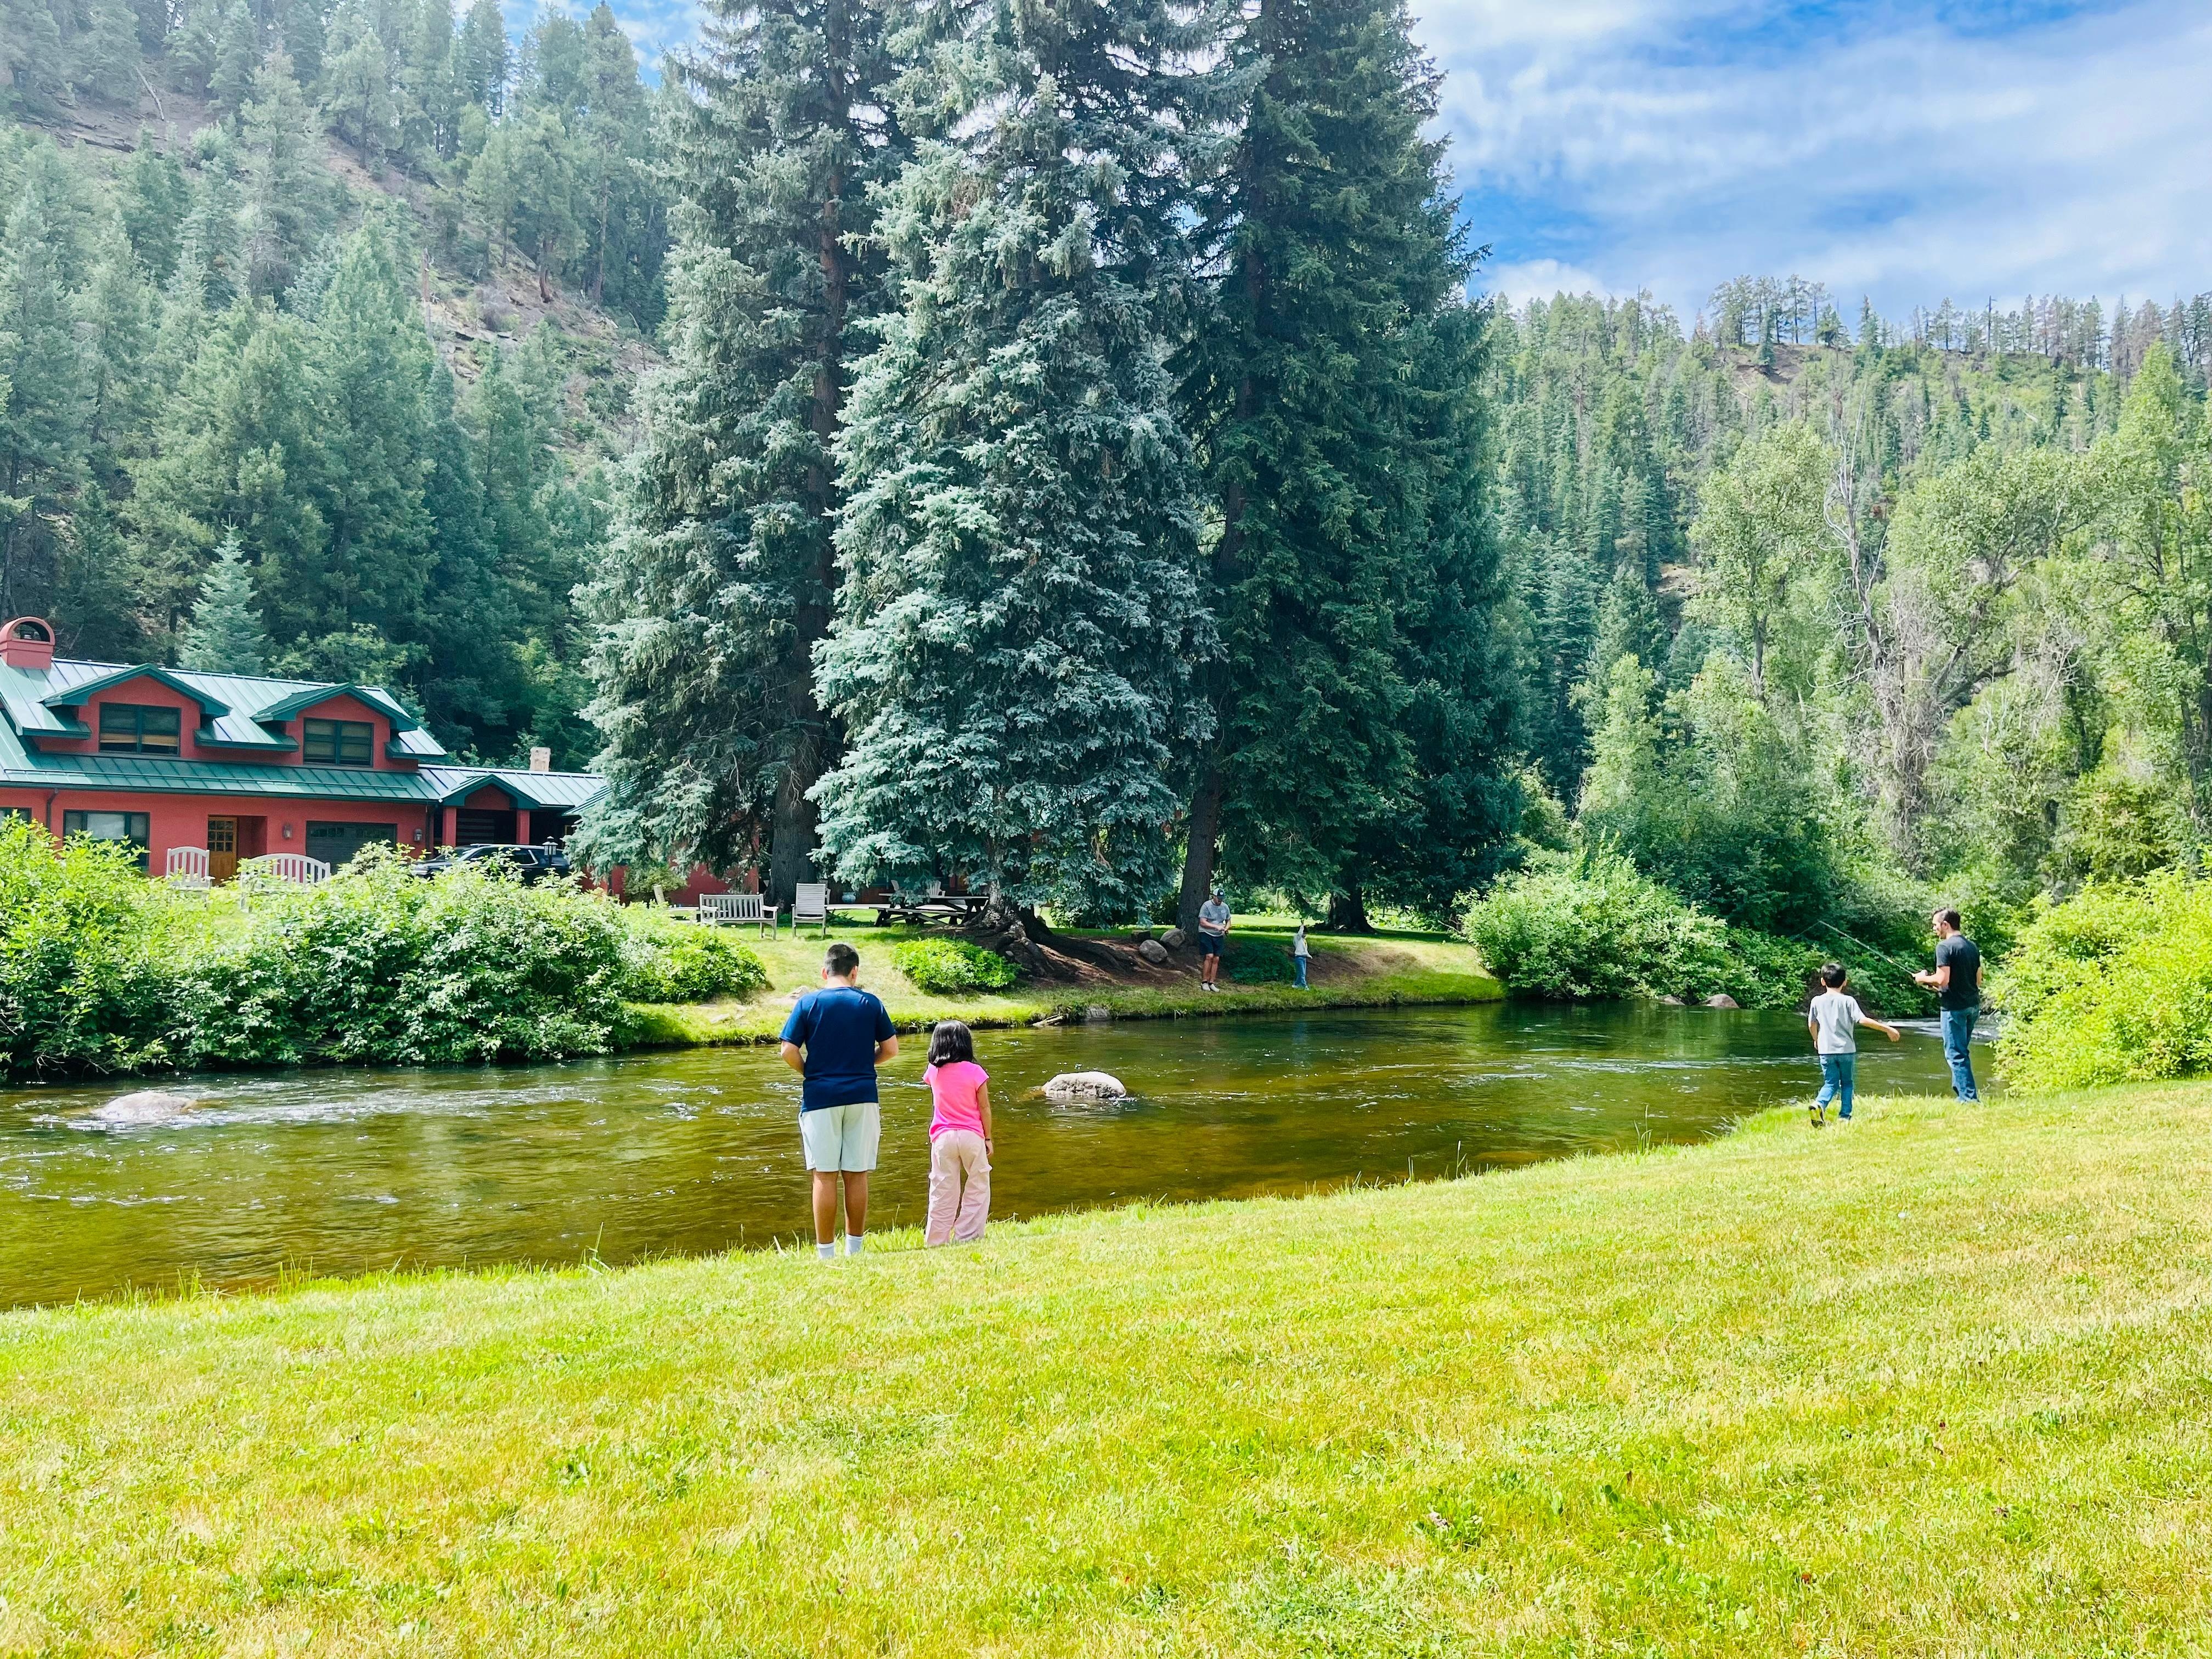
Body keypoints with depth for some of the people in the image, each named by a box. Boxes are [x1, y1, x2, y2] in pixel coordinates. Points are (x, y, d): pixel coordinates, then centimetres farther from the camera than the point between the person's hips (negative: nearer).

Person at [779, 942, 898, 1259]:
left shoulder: (808, 1003, -1)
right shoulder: (870, 1003, 3)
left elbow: (789, 1052, -6)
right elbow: (890, 1048, 7)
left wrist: (810, 1073, 11)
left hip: (820, 1098, -1)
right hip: (862, 1096, 2)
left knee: (825, 1176, 1)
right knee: (857, 1174, 7)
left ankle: (826, 1254, 3)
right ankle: (854, 1250, 12)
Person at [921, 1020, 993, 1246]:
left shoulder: (933, 1071, 1)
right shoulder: (975, 1072, -6)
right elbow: (984, 1109, -3)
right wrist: (988, 1138, 5)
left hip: (943, 1137, 2)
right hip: (971, 1135, -2)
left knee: (942, 1192, 7)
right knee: (978, 1188, 10)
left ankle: (935, 1242, 9)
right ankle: (968, 1237, 8)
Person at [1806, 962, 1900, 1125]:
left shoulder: (1817, 1001, 2)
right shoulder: (1848, 1001, -6)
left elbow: (1811, 1024, 10)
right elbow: (1863, 1020, -16)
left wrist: (1816, 1040, 29)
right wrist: (1887, 1029, -12)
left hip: (1826, 1050, 2)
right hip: (1846, 1049, -2)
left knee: (1831, 1083, 7)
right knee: (1847, 1083, 13)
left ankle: (1819, 1104, -20)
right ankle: (1845, 1116, 9)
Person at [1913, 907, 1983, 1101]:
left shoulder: (1945, 946, -13)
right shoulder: (1972, 946, 12)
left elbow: (1942, 980, -20)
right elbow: (1978, 981, 17)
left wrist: (1924, 978, 0)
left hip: (1955, 1007, -8)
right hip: (1973, 1005, 8)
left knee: (1955, 1054, -3)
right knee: (1961, 1051, 19)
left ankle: (1969, 1098, -4)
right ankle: (1961, 1089, 22)